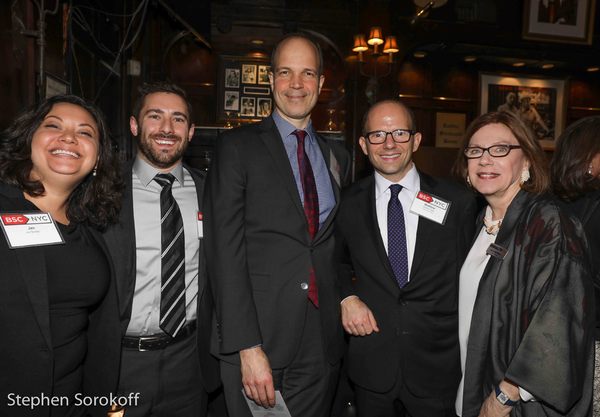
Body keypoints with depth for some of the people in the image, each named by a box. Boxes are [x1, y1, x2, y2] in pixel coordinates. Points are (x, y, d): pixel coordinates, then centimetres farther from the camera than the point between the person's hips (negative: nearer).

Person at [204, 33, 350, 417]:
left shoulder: (337, 159, 11)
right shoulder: (238, 147, -4)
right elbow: (225, 249, -11)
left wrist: (347, 296, 2)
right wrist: (248, 347, -16)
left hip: (322, 343, 4)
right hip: (256, 341, -4)